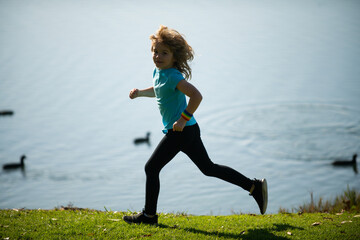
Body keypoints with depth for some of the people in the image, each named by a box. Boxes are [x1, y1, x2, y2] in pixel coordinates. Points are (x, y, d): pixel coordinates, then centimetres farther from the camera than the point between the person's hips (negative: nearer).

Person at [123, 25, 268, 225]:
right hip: (189, 131, 10)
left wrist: (183, 119, -26)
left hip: (180, 131, -10)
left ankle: (149, 215, 11)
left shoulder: (172, 77, -19)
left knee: (151, 168, 0)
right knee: (209, 168, 16)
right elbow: (157, 91, 32)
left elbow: (196, 96, -30)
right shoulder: (158, 72, 10)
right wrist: (140, 92, 16)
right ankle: (254, 187, 18)